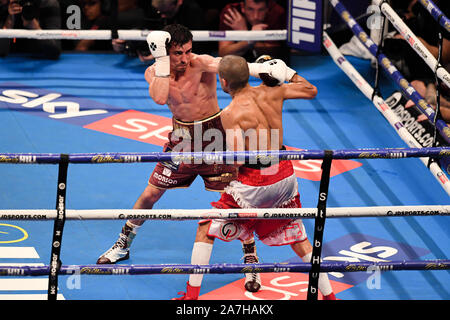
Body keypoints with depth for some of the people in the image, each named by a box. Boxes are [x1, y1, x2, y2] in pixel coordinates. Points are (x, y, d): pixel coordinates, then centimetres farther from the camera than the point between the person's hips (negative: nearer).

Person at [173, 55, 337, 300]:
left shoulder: (230, 114, -16)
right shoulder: (271, 92, -1)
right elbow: (311, 91, 14)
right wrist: (289, 73, 24)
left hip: (254, 183, -5)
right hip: (285, 176, 5)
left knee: (206, 230, 10)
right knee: (298, 238, 21)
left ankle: (192, 295, 9)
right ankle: (328, 295, 24)